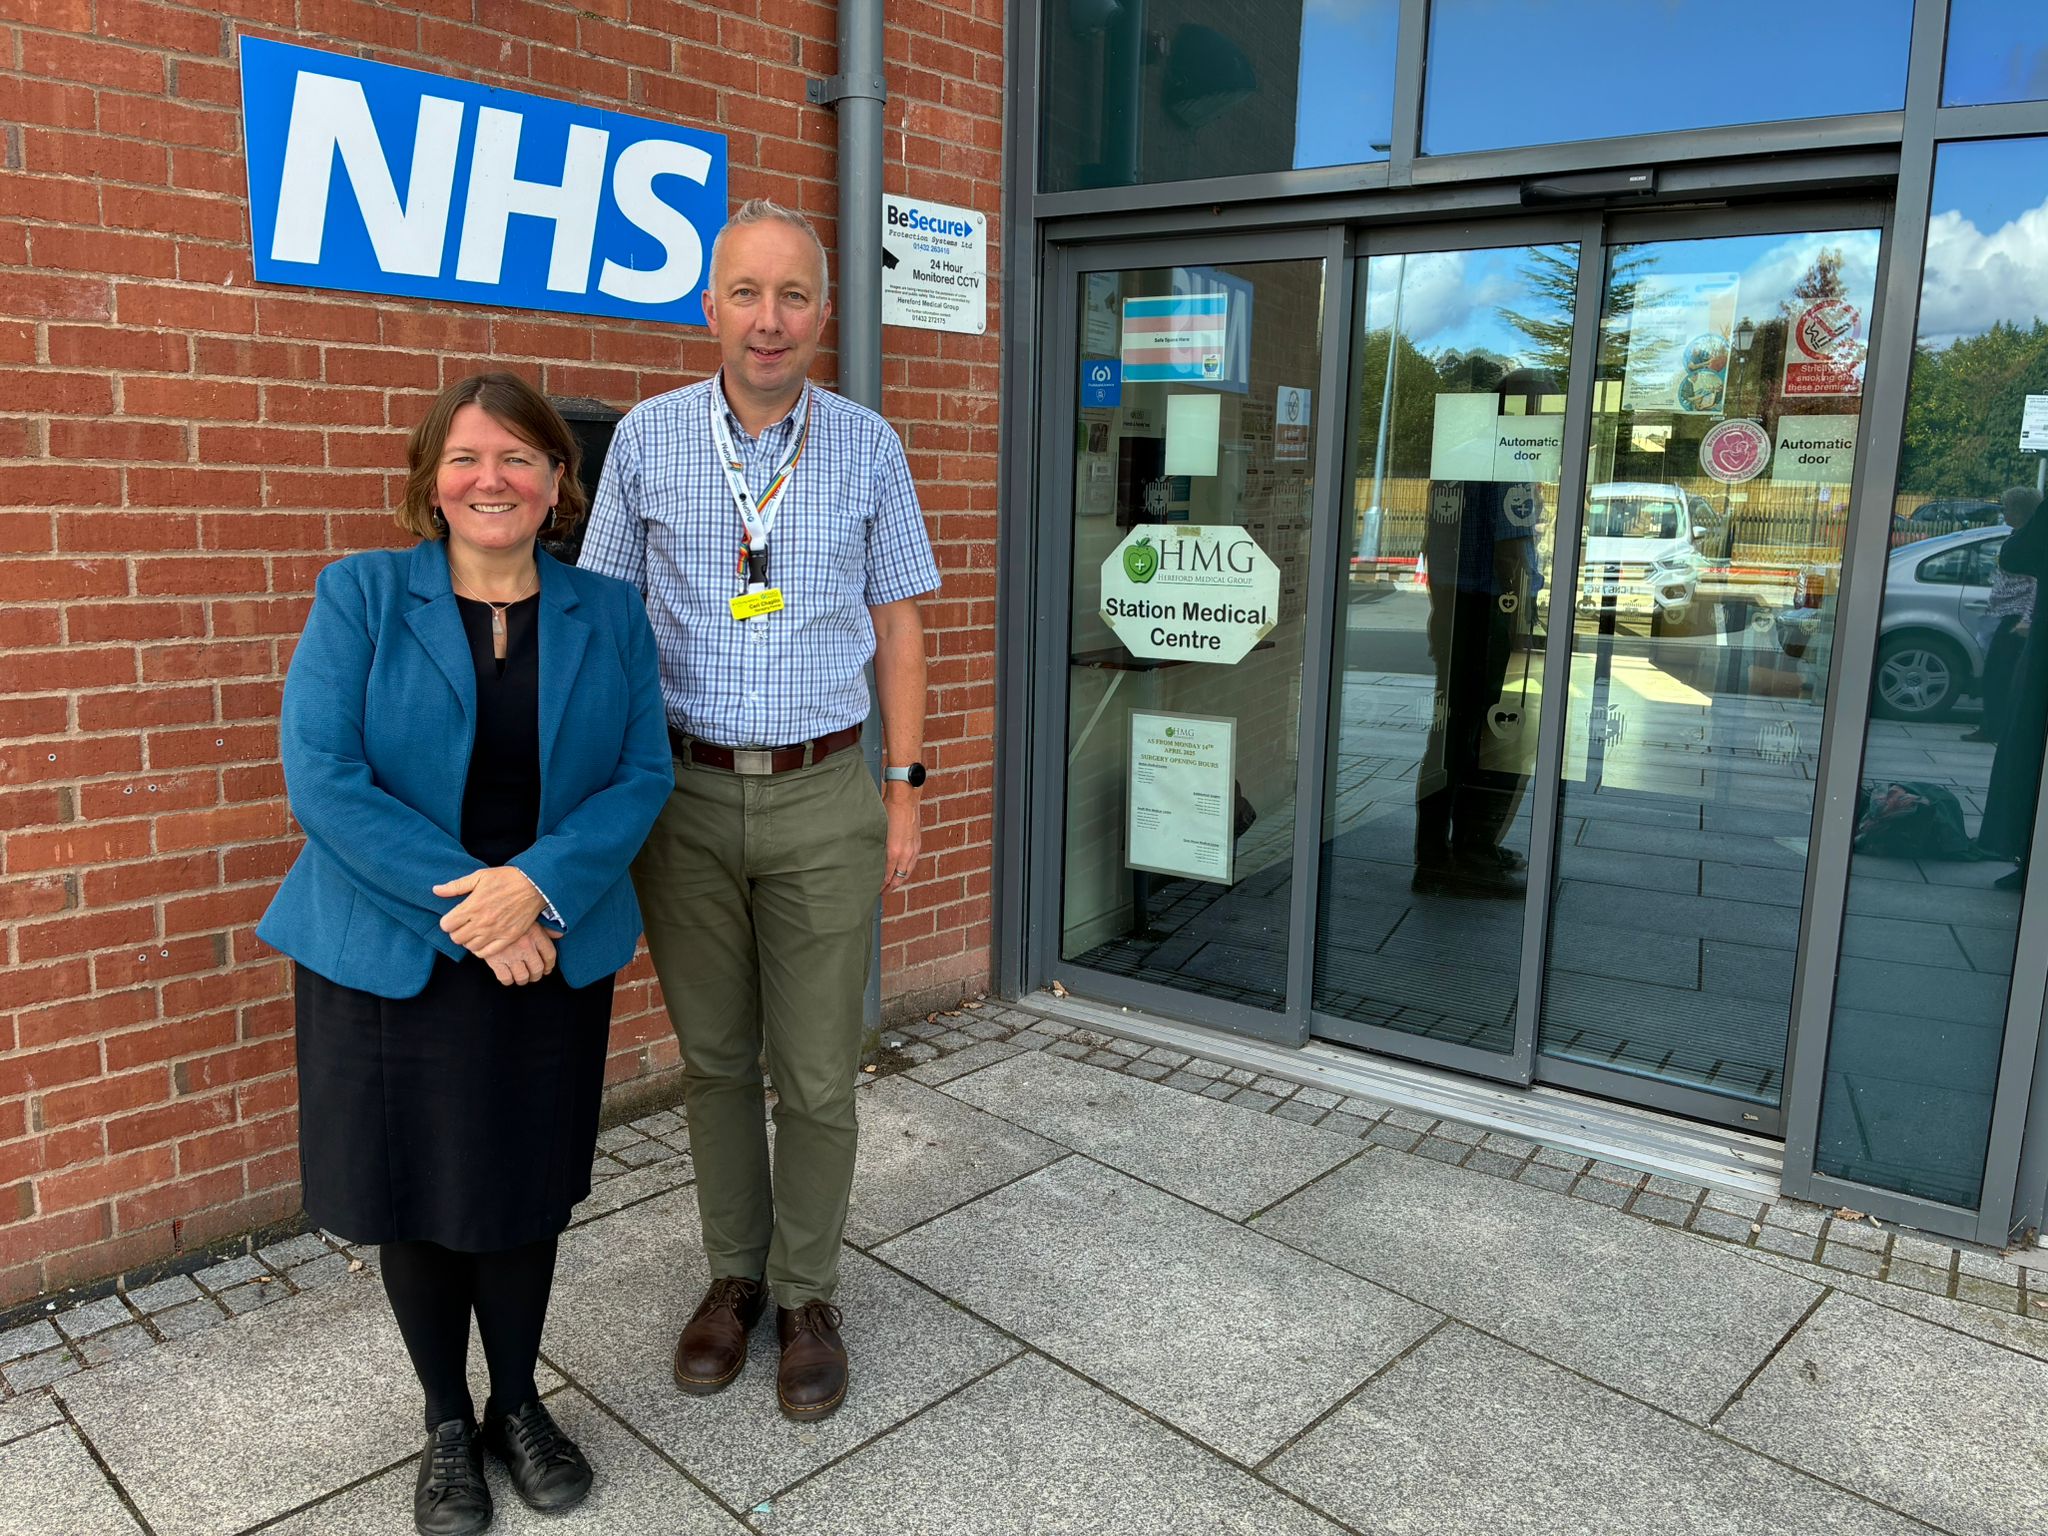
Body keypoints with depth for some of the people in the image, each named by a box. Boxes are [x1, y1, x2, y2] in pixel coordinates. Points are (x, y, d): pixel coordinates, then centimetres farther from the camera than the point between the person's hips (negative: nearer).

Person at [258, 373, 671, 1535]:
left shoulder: (609, 614, 2)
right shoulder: (360, 597, -4)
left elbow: (643, 774, -4)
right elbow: (322, 776, -12)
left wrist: (537, 885, -20)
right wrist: (462, 903, -19)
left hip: (553, 955, 1)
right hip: (389, 954, -1)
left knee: (528, 1186, 13)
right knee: (413, 1191, 11)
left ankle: (519, 1400, 37)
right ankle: (446, 1421, 34)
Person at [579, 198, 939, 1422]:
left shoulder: (867, 446, 0)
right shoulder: (648, 438, 0)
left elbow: (900, 624, 5)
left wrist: (906, 789, 1)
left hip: (822, 795, -1)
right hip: (685, 793, 1)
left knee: (818, 1075, 6)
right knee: (715, 1059, 14)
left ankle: (808, 1293, 27)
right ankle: (734, 1274, 33)